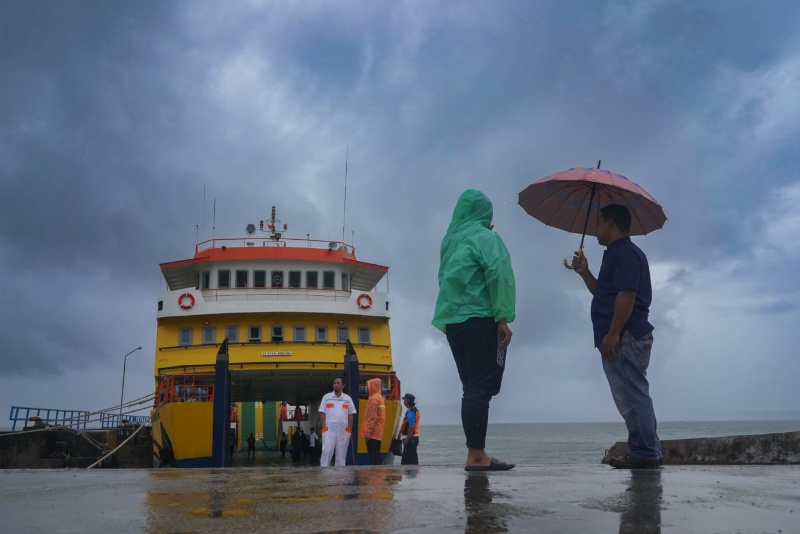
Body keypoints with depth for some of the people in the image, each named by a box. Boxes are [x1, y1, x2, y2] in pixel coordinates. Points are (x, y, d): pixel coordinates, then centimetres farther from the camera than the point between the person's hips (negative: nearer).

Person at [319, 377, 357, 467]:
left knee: (341, 453, 5)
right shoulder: (326, 397, 5)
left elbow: (350, 415, 9)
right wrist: (324, 428, -6)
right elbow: (322, 413, 3)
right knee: (327, 451, -11)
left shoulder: (347, 398, 9)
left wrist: (349, 429, 2)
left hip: (343, 430, 2)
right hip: (329, 430, -2)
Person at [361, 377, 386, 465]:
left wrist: (368, 431, -19)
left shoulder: (373, 399, -13)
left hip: (372, 433, -9)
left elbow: (372, 417, -19)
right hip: (378, 432, 9)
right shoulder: (380, 397, 17)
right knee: (376, 454, 11)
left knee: (373, 454, -9)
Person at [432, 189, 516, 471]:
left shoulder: (450, 240, 18)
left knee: (472, 388, 9)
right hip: (480, 320, -7)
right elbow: (497, 274, -14)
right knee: (482, 388, -9)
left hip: (452, 321, 7)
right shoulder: (485, 236, -3)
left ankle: (476, 453, 7)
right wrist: (503, 318, -16)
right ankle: (476, 455, -13)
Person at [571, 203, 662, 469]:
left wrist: (612, 334, -24)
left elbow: (626, 295, -21)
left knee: (633, 396, -9)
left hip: (625, 338, -11)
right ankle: (644, 452, 16)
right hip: (622, 339, 11)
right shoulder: (617, 254, 24)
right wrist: (584, 272, 22)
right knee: (632, 396, 12)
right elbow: (603, 294, 32)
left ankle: (645, 453, -7)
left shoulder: (625, 252, -10)